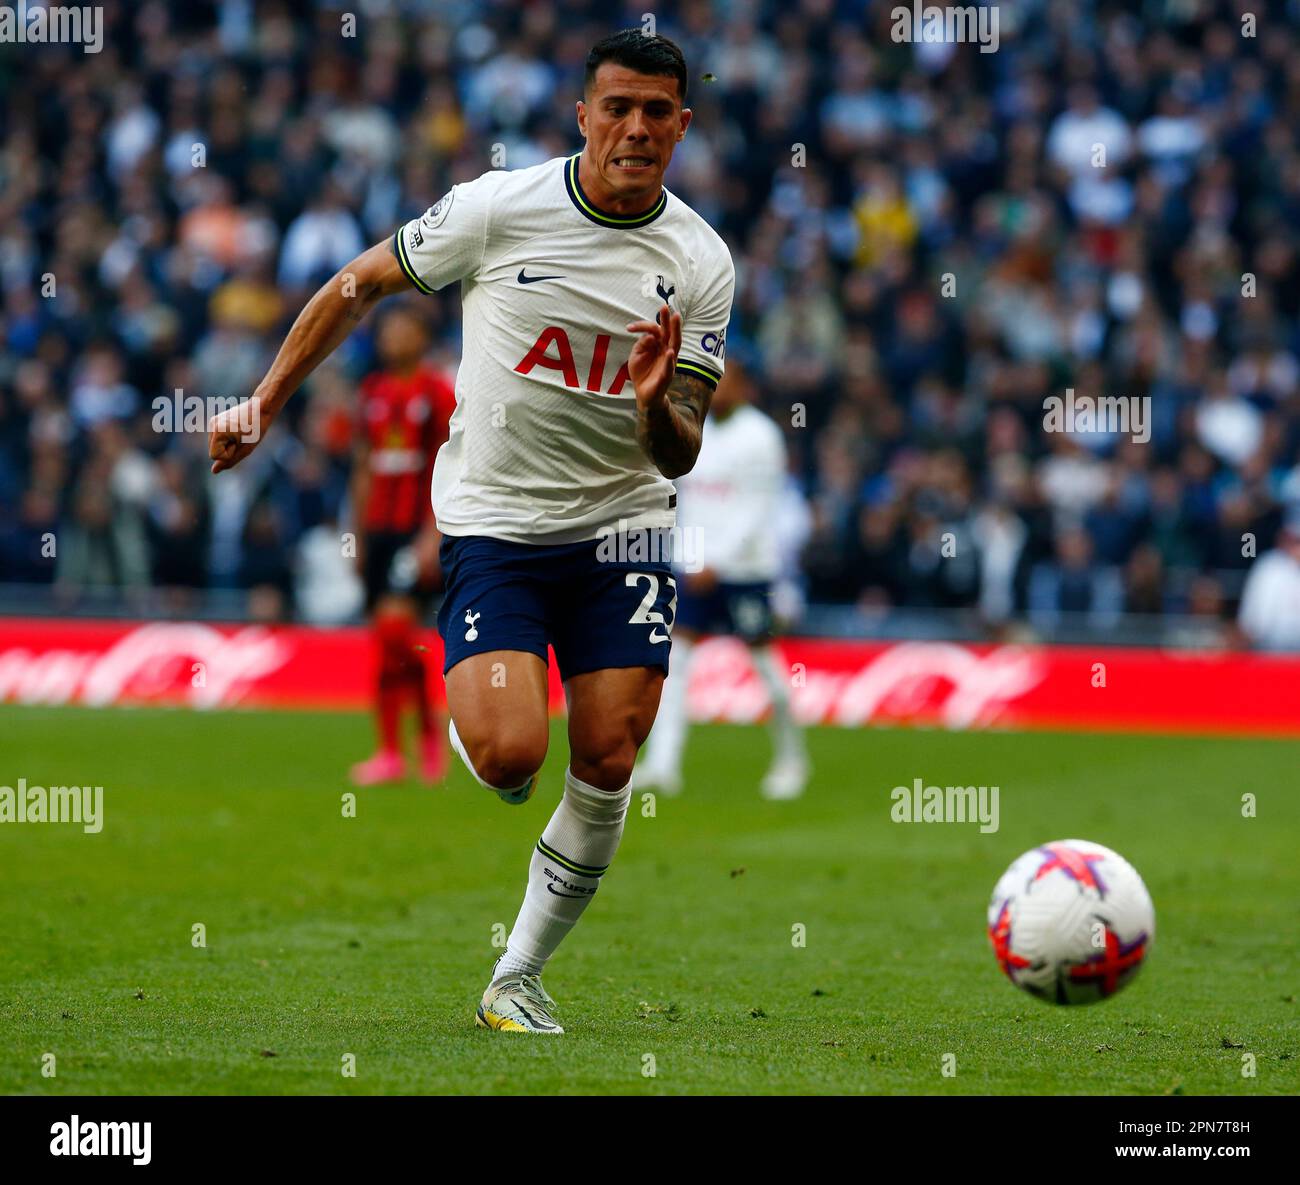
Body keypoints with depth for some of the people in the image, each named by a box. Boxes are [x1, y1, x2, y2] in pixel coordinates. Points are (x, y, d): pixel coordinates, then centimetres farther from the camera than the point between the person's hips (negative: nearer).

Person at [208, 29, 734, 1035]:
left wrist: (657, 407, -26)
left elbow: (681, 457, -3)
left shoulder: (701, 262, -4)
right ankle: (475, 718, 21)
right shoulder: (498, 209, -10)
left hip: (621, 528, 2)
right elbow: (360, 287, 5)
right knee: (510, 757, -18)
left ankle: (517, 980, 11)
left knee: (608, 766, -6)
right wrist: (263, 409, 8)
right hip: (493, 522, -2)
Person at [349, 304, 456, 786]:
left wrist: (435, 535, -15)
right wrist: (359, 534, 17)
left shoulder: (439, 394, -4)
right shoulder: (373, 392, 14)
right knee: (386, 637, 3)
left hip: (419, 529, -6)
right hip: (379, 527, 6)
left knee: (394, 624, -18)